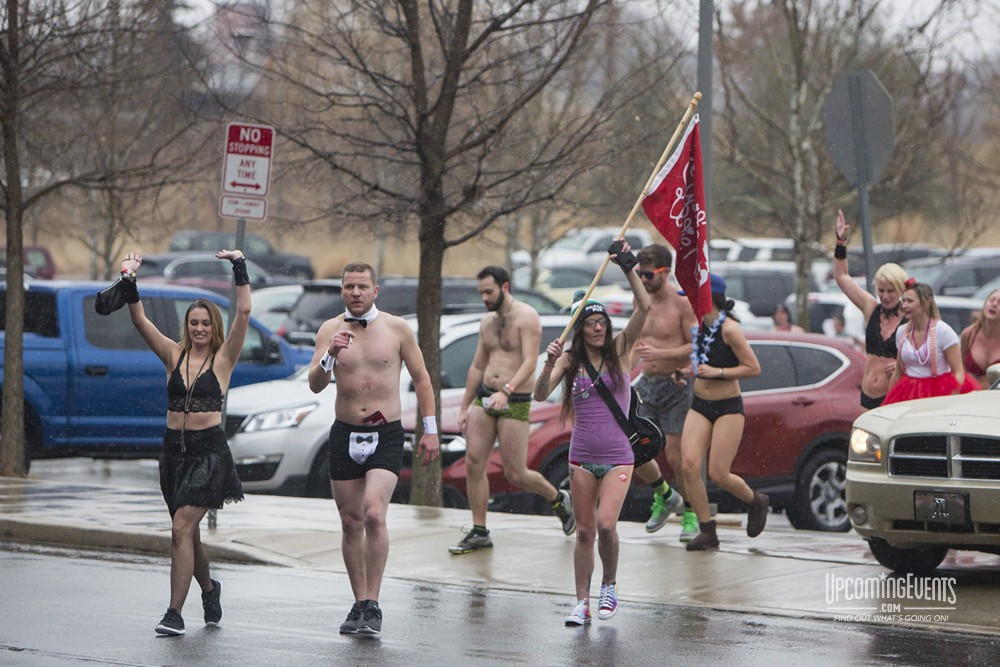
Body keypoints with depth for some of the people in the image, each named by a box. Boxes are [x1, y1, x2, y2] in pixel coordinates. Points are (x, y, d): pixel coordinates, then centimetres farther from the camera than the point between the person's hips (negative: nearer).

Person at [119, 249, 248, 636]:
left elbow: (244, 312, -8)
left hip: (210, 451, -5)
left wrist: (240, 267, -10)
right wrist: (129, 283, -12)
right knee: (187, 533, 14)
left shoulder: (223, 359, 1)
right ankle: (208, 589, 41)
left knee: (181, 528, -16)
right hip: (174, 449, 5)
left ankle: (175, 613, -17)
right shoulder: (174, 355, 9)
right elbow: (140, 321, 1)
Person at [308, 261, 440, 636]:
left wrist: (430, 430, 7)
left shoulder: (397, 329, 0)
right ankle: (359, 605, 18)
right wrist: (330, 355, -26)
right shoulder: (330, 330, 1)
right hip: (345, 435, 2)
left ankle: (373, 605, -15)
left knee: (374, 513, -19)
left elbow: (421, 378, 9)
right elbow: (315, 385, -7)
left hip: (386, 436, -2)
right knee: (351, 522, 6)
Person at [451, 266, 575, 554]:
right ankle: (479, 533, 4)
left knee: (515, 474, -3)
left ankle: (559, 499, 25)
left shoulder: (526, 317, -9)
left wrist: (506, 391, -34)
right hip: (484, 398, 7)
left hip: (514, 402, -7)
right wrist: (465, 408, 19)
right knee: (473, 464, -4)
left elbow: (530, 362, -20)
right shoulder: (487, 322, 13)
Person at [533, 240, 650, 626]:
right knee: (584, 531, 4)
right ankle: (582, 603, 11)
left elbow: (644, 307, -10)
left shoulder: (619, 352, 0)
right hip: (582, 456, 1)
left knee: (606, 524, -16)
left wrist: (629, 268, -16)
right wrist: (550, 365, -28)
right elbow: (541, 395, -12)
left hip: (618, 456, -1)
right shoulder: (570, 360, 1)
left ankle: (609, 585, 7)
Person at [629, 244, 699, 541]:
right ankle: (664, 495, 25)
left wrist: (660, 353, -25)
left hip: (674, 386, -6)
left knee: (675, 455, -7)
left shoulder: (682, 303, -12)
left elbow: (696, 346, -15)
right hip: (646, 385, 6)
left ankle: (690, 513, 12)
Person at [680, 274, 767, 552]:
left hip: (728, 407, -6)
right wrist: (692, 370, 5)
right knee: (689, 466, -10)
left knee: (718, 474, -7)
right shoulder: (700, 325, 5)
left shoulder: (729, 329, -17)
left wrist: (717, 372, -21)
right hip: (700, 406, 7)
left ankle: (756, 501, 24)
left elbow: (754, 368, -16)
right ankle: (707, 531, -2)